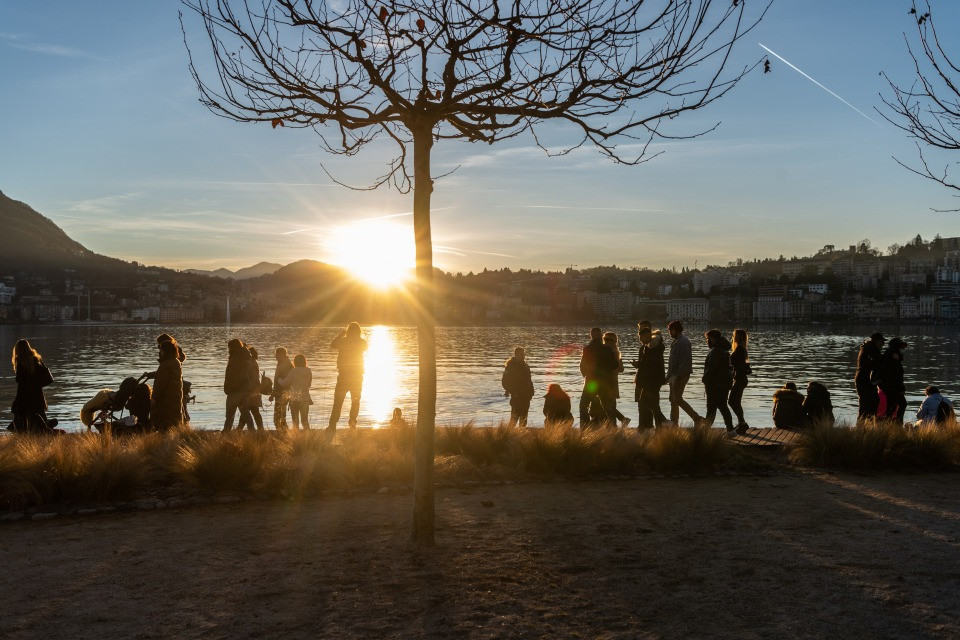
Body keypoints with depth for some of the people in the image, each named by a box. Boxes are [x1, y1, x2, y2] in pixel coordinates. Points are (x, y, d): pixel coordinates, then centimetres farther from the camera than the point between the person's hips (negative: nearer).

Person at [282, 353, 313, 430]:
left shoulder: (294, 371, -12)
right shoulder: (309, 371, 0)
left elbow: (285, 383, -7)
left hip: (294, 398, -3)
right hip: (305, 397, 3)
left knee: (295, 420, 8)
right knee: (305, 420, 8)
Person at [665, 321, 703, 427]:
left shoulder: (683, 342, -15)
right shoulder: (676, 342, 17)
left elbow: (685, 362, -22)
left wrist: (677, 376, -24)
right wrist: (669, 375, 18)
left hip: (681, 375, -10)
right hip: (674, 375, 10)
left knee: (677, 399, -11)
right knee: (673, 399, 11)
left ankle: (697, 418, -6)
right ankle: (674, 423, 15)